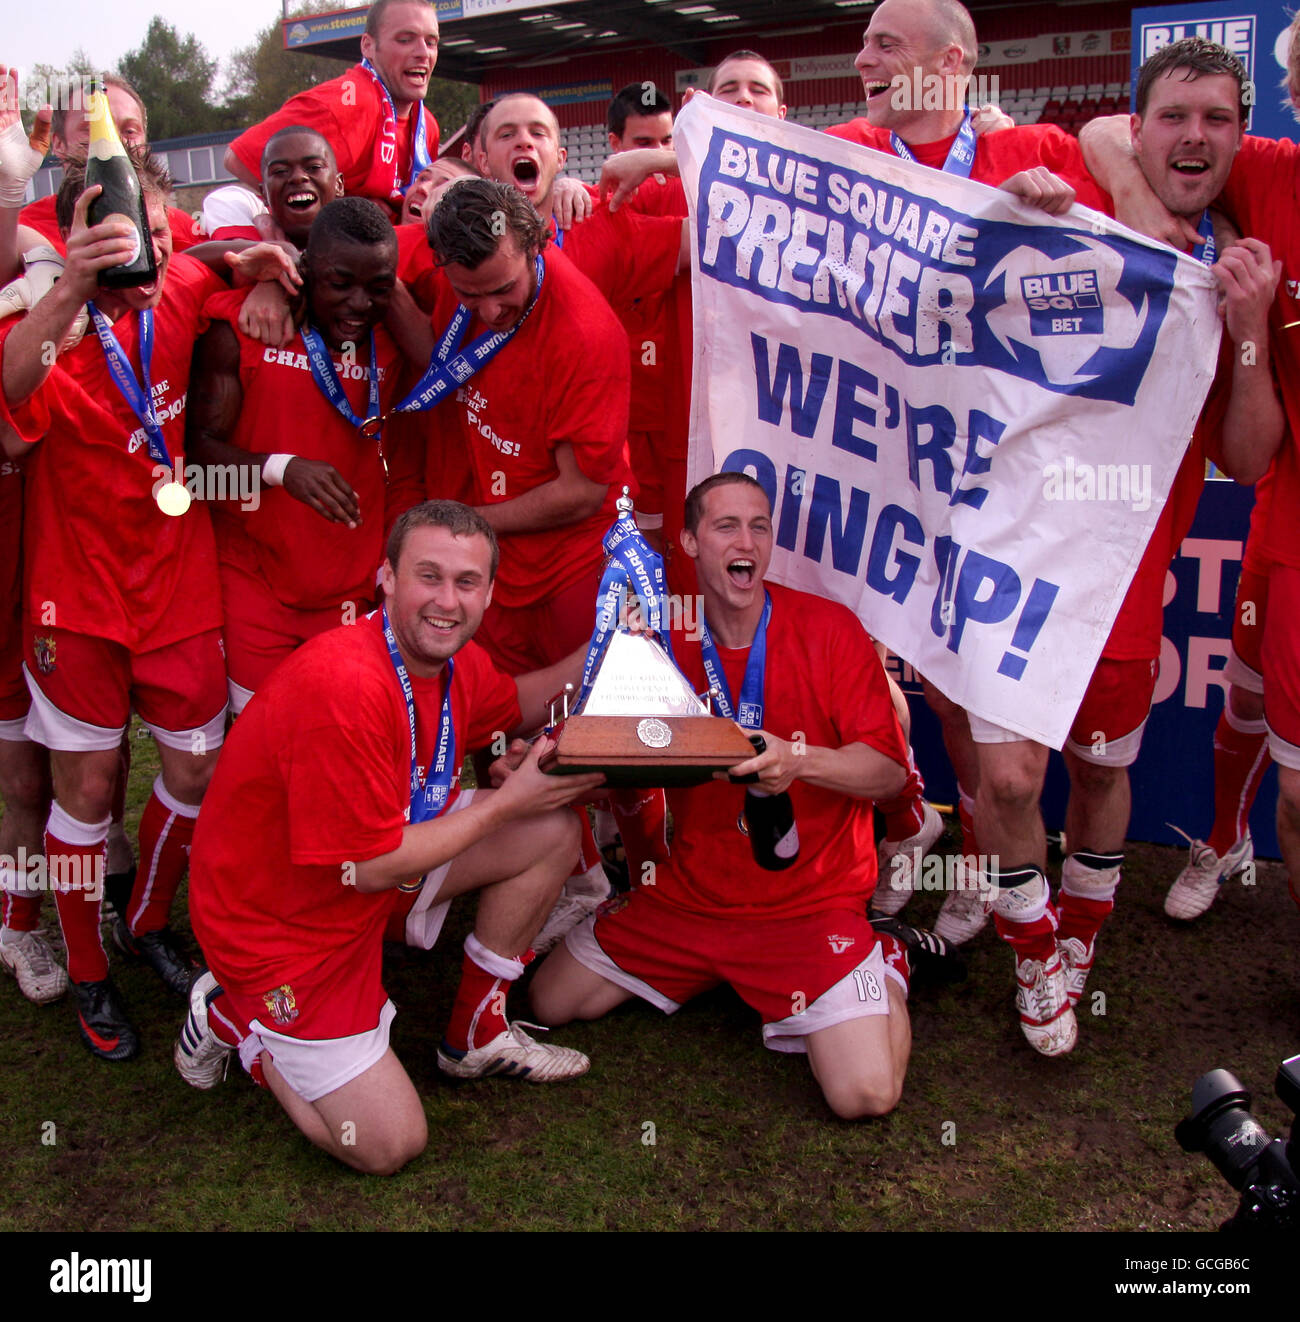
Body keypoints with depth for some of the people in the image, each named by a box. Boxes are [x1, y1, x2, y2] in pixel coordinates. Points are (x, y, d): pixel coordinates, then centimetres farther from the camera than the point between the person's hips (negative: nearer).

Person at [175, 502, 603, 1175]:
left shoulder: (455, 660, -7)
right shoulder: (343, 684, -34)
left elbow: (515, 704, 19)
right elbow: (374, 866, -28)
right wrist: (508, 801, -19)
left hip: (374, 863, 8)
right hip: (278, 924, -8)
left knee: (553, 830, 1)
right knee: (389, 1145, -5)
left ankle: (476, 1035, 16)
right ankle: (234, 1021, 16)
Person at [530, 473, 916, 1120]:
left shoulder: (828, 628, -11)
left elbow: (889, 770, -13)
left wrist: (798, 759, -32)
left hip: (809, 902, -4)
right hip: (686, 892, 4)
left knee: (866, 1092, -18)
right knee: (552, 1000, 6)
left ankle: (881, 968, 15)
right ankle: (715, 971, 25)